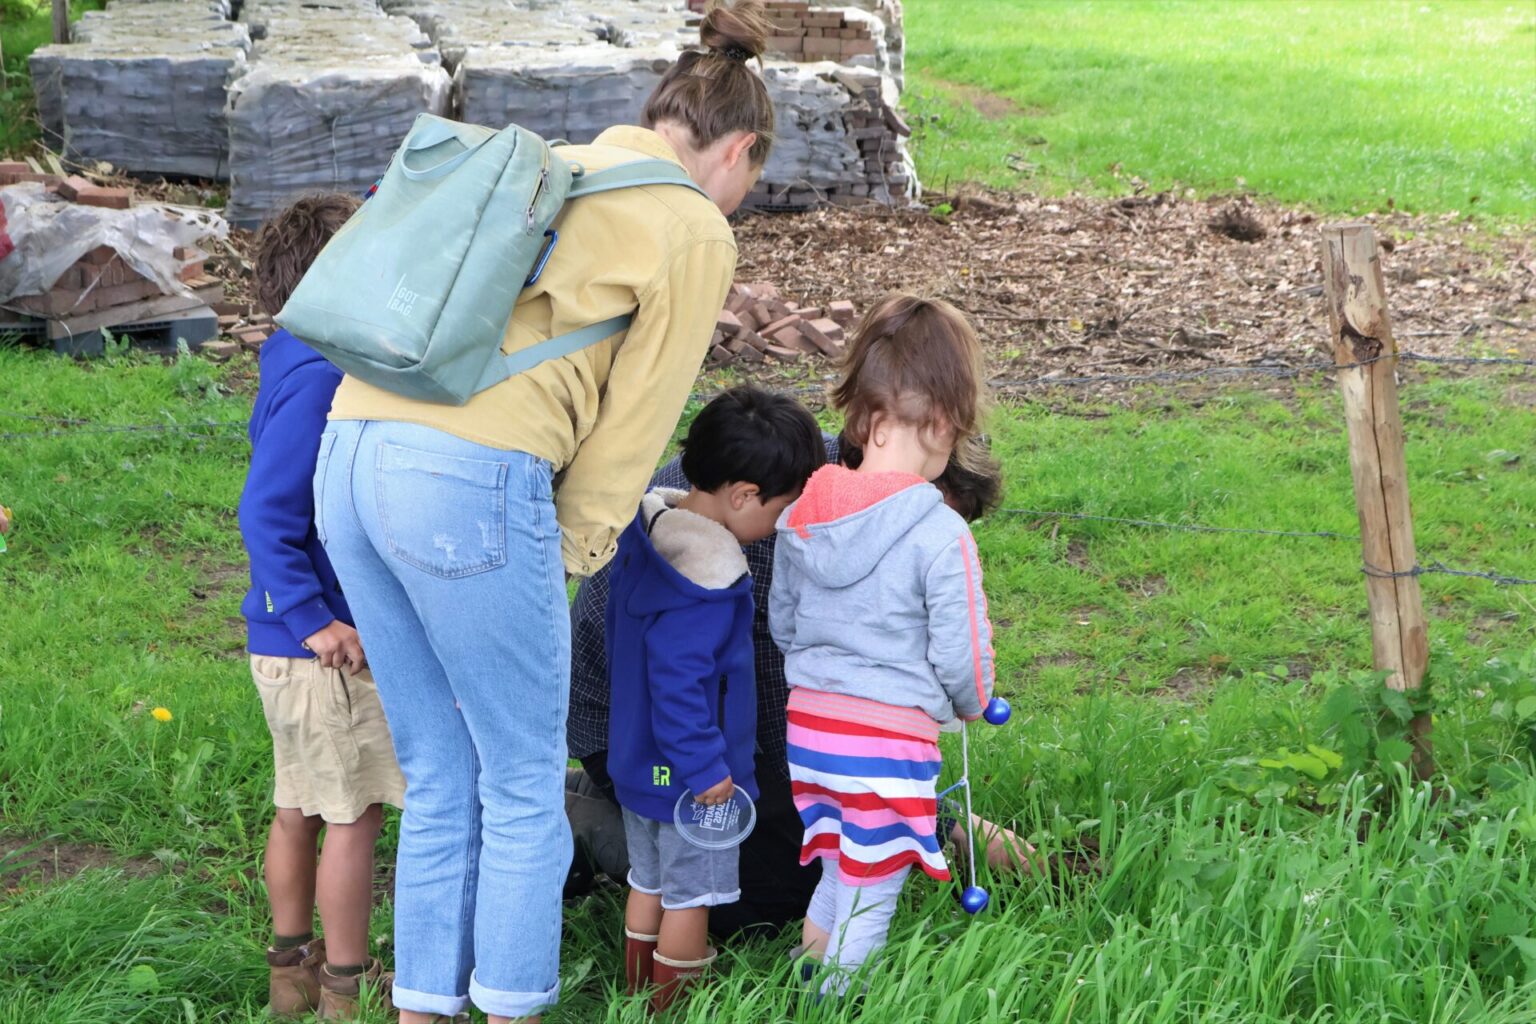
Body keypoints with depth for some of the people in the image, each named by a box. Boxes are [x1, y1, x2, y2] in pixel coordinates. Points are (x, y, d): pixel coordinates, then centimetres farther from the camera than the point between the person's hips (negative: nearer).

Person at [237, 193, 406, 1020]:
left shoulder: (307, 367, 7)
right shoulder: (317, 379, -21)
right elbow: (265, 512, -24)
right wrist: (316, 620, -24)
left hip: (292, 641, 9)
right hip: (324, 650, -9)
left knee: (300, 809, 17)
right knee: (355, 814, 3)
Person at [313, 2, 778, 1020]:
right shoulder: (695, 229, 5)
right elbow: (635, 419, 3)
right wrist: (575, 547, 14)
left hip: (352, 448, 7)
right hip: (469, 482, -7)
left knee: (437, 779, 17)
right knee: (523, 787, 8)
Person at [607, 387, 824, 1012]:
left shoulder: (649, 521, 0)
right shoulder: (709, 577, -30)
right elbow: (677, 680, -31)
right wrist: (704, 767, -22)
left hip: (637, 761, 9)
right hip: (688, 773, -9)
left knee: (648, 881, 21)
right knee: (690, 894, 8)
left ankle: (638, 995, 34)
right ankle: (675, 1006, 20)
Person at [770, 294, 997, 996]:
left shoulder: (799, 515, 0)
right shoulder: (940, 534, -18)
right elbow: (960, 653, -11)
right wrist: (971, 703, 11)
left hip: (808, 723, 6)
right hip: (891, 736, -6)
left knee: (837, 874, 23)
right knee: (871, 895, 9)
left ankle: (804, 977, 28)